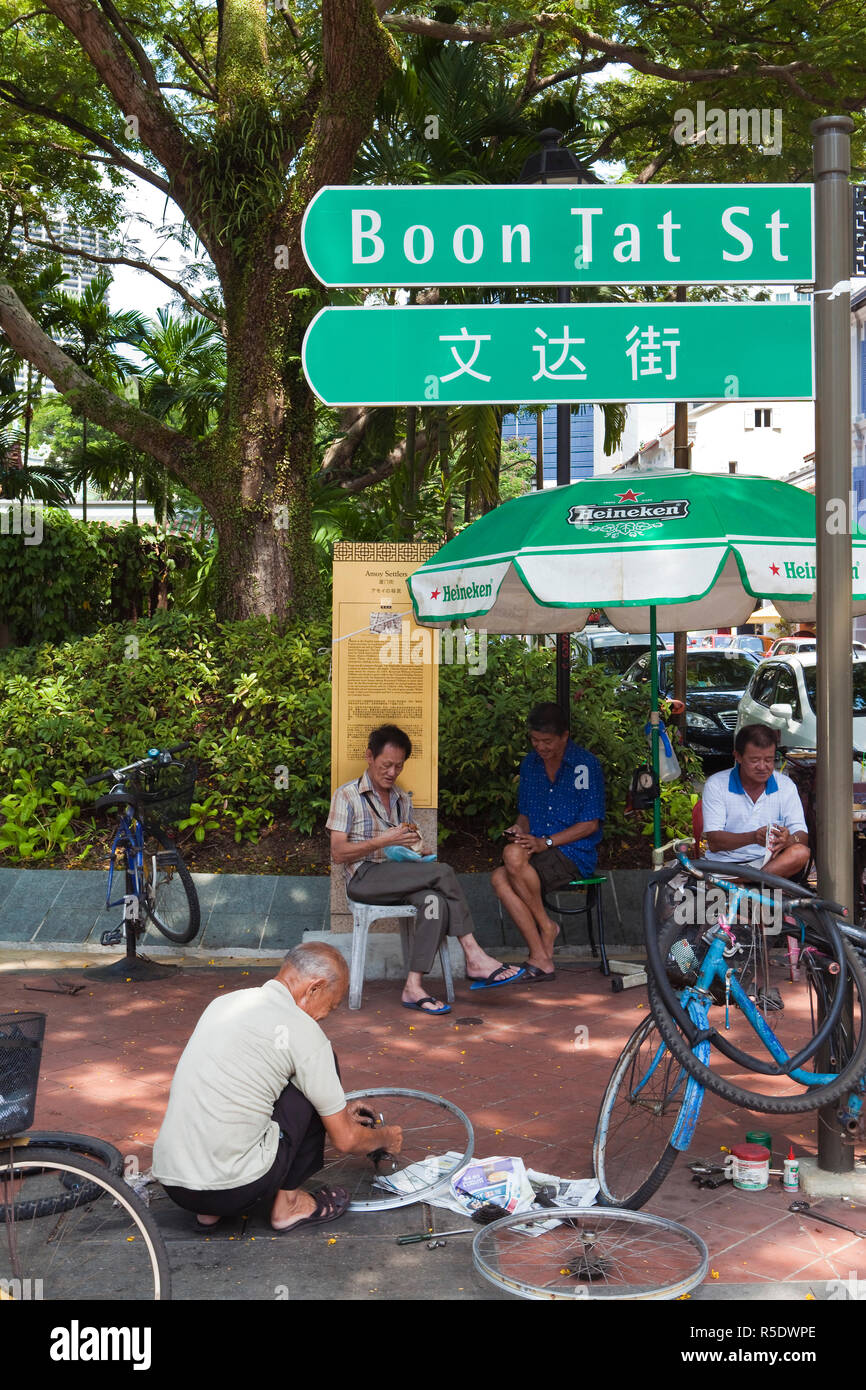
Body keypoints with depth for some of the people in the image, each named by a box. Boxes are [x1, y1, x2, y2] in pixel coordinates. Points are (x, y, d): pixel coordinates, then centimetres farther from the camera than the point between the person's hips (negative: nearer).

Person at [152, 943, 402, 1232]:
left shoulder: (224, 1002, 14)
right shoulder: (303, 1031, -7)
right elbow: (345, 1140, 0)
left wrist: (337, 1110, 39)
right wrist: (386, 1137, 23)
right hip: (235, 1190, -7)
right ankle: (287, 1202, 11)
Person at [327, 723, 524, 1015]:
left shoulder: (403, 798, 22)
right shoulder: (347, 795, 4)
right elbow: (338, 853, -5)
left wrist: (414, 848, 1)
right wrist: (384, 841, -15)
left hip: (399, 877, 6)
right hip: (364, 879, -6)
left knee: (434, 900, -30)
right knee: (443, 872, -26)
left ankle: (414, 986, -33)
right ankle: (475, 959, -22)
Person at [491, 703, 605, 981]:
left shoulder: (586, 764, -5)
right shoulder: (529, 764, 14)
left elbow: (591, 823, -8)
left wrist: (546, 842, -16)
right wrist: (520, 828, -1)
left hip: (575, 855, -6)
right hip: (539, 853, 6)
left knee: (513, 856, -32)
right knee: (500, 878, -27)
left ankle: (546, 925, -11)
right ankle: (542, 960, -24)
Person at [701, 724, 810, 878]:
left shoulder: (785, 786, 7)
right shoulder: (716, 784, -2)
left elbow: (802, 836, 0)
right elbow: (714, 842, -10)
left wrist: (788, 840, -26)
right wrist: (753, 837, -28)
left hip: (767, 862, 4)